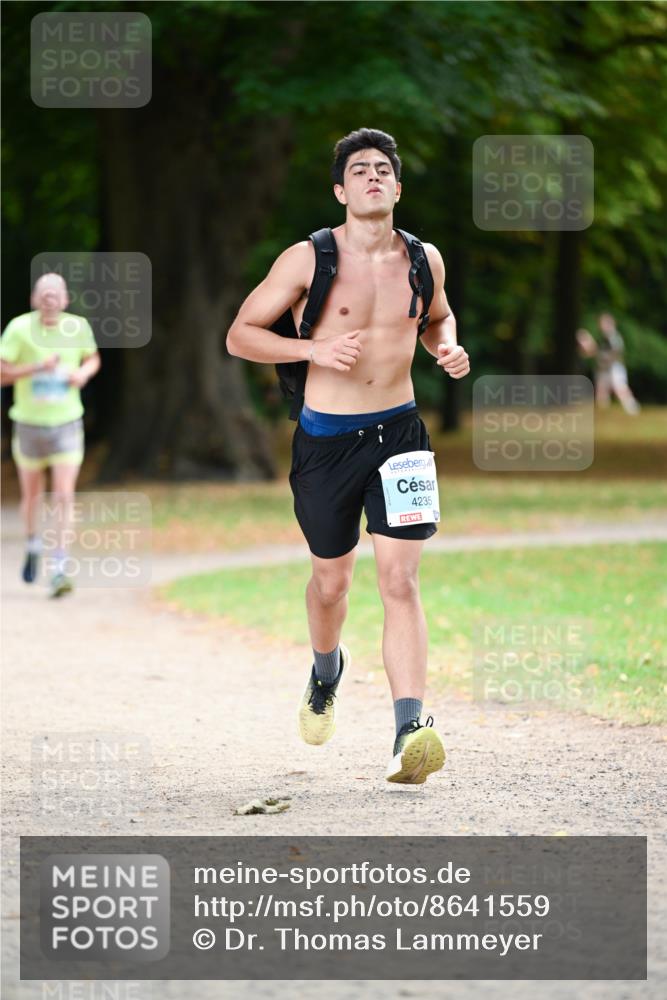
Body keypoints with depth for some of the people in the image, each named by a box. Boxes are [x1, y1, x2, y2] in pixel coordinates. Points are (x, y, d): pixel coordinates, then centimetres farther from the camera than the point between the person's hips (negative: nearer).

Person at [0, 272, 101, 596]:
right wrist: (37, 368, -25)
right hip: (30, 423, 0)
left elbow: (93, 359, 15)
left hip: (67, 423, 0)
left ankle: (59, 569, -14)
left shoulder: (78, 327, -3)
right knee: (31, 493, 15)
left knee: (64, 496, -12)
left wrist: (83, 373, -8)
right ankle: (32, 544, 45)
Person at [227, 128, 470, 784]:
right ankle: (327, 669, 48)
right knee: (331, 580, 14)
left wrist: (448, 349, 3)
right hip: (326, 440, -1)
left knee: (400, 581, -12)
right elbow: (240, 335, -4)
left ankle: (409, 733, -21)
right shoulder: (307, 259, -7)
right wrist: (315, 349, -18)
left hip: (399, 433, 1)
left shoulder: (423, 259, 4)